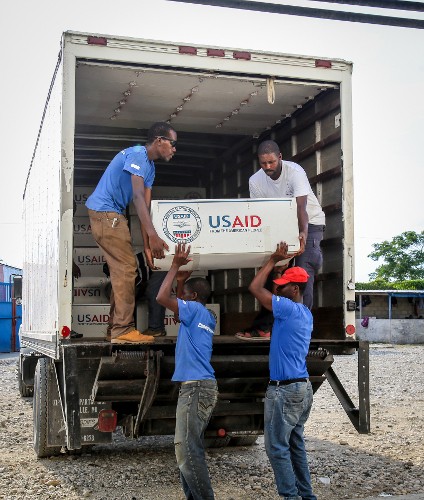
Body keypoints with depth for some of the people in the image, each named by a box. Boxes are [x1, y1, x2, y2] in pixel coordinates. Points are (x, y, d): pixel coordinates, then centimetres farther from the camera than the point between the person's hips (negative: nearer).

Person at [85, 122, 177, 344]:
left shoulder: (150, 166, 15)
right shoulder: (137, 155, -15)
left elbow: (145, 206, 10)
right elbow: (138, 197, -27)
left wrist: (147, 245, 2)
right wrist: (153, 236, -36)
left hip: (113, 215, 11)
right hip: (104, 212, -11)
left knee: (122, 268, 11)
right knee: (126, 267, -13)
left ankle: (118, 328, 15)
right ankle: (123, 330, -11)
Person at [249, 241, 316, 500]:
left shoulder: (290, 309, -16)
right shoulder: (305, 313, 12)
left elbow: (255, 288, -12)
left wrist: (274, 260, -4)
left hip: (285, 390, -9)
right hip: (302, 387, 9)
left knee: (277, 447, -3)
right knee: (296, 444, 14)